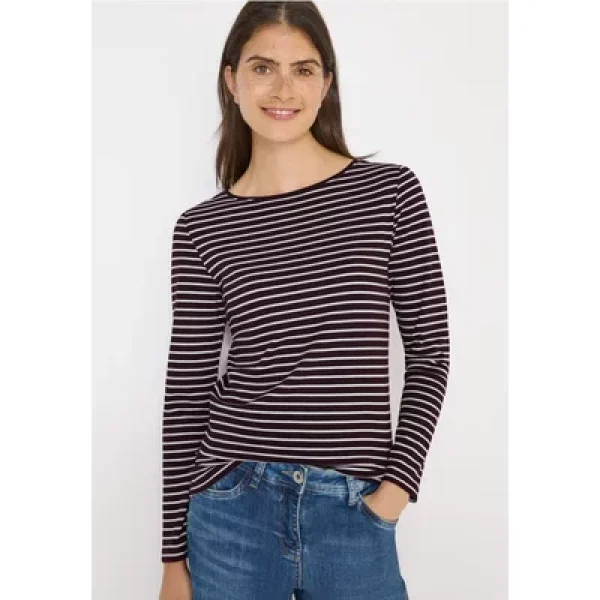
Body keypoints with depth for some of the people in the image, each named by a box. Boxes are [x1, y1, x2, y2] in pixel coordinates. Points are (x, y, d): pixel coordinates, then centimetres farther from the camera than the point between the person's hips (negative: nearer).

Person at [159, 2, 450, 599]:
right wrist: (174, 552, 4)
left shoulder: (390, 191, -3)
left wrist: (400, 481, -7)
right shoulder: (202, 228, -2)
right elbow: (188, 390, 1)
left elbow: (429, 351, 1)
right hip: (232, 510, 1)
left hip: (354, 514, 0)